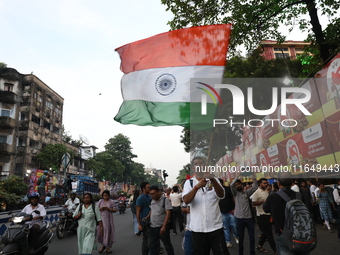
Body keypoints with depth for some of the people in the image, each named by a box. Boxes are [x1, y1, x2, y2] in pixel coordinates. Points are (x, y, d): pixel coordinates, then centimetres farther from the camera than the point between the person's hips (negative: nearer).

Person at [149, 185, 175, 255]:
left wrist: (164, 226, -20)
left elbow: (168, 214, -15)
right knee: (152, 246, 10)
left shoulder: (165, 200, -10)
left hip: (162, 227, -6)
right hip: (152, 228, 6)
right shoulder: (152, 201, 9)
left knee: (167, 245, 9)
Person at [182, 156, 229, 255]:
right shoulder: (189, 182, 2)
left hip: (215, 226, 0)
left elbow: (221, 195, -14)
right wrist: (196, 187, -31)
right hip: (198, 228, 0)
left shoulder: (214, 180, 4)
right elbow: (186, 201, -14)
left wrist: (213, 180, -32)